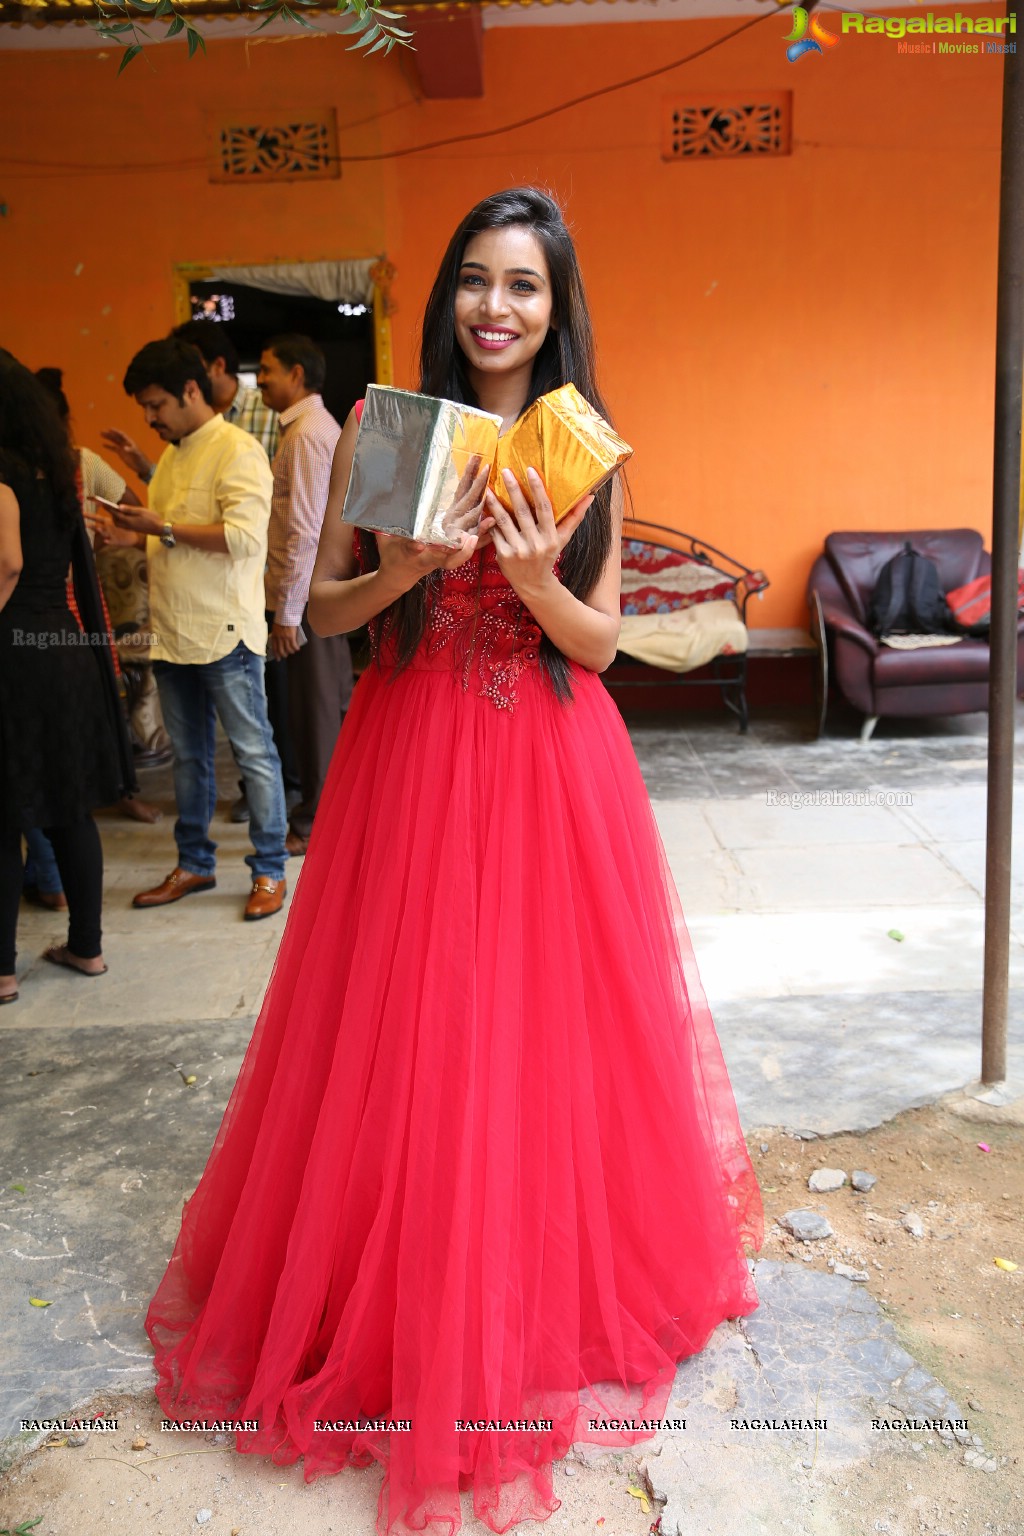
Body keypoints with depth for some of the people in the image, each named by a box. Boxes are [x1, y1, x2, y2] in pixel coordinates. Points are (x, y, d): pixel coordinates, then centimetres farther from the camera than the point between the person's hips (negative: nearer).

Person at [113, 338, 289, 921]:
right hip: (173, 632, 9)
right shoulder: (174, 453, 17)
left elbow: (245, 535, -21)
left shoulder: (237, 449, -10)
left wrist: (164, 529, -17)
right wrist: (138, 528, 8)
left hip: (225, 632, -9)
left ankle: (270, 870, 10)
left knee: (254, 753, 0)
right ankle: (194, 864, 27)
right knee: (188, 756, 15)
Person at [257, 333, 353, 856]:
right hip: (326, 591, 10)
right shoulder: (319, 426, 16)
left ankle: (314, 823, 11)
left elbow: (305, 530, -20)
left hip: (308, 596, -10)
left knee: (315, 713, 0)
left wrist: (287, 611, -19)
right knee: (334, 705, 15)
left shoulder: (306, 434, -14)